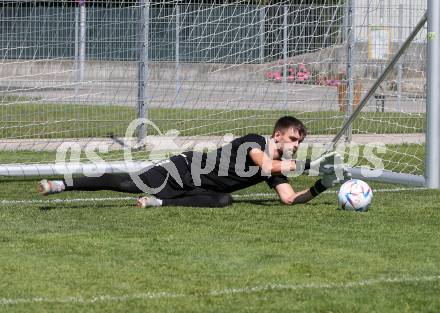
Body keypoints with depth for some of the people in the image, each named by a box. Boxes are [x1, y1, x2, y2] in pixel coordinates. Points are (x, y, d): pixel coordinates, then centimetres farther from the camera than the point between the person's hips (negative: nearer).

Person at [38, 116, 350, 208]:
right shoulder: (254, 141, -14)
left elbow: (291, 198, -2)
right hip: (183, 169, -7)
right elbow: (265, 165, -34)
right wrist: (309, 164, -28)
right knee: (127, 184, -20)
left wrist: (323, 185, -14)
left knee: (225, 200, -26)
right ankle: (60, 185, -15)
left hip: (198, 189, 7)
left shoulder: (278, 170, 7)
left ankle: (159, 202, -22)